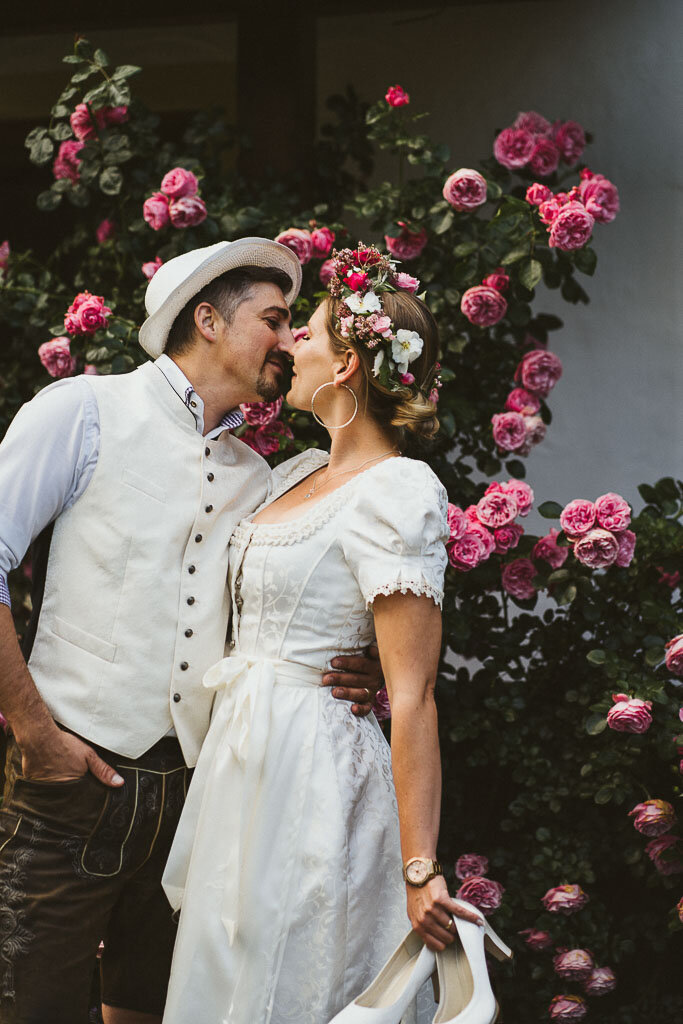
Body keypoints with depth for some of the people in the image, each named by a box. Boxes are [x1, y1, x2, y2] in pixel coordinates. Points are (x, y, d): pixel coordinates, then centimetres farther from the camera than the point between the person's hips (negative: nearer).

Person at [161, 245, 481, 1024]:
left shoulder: (394, 495, -17)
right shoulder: (300, 473, 10)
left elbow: (412, 697, -21)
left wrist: (420, 870, -23)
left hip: (311, 768, -9)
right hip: (243, 751, 9)